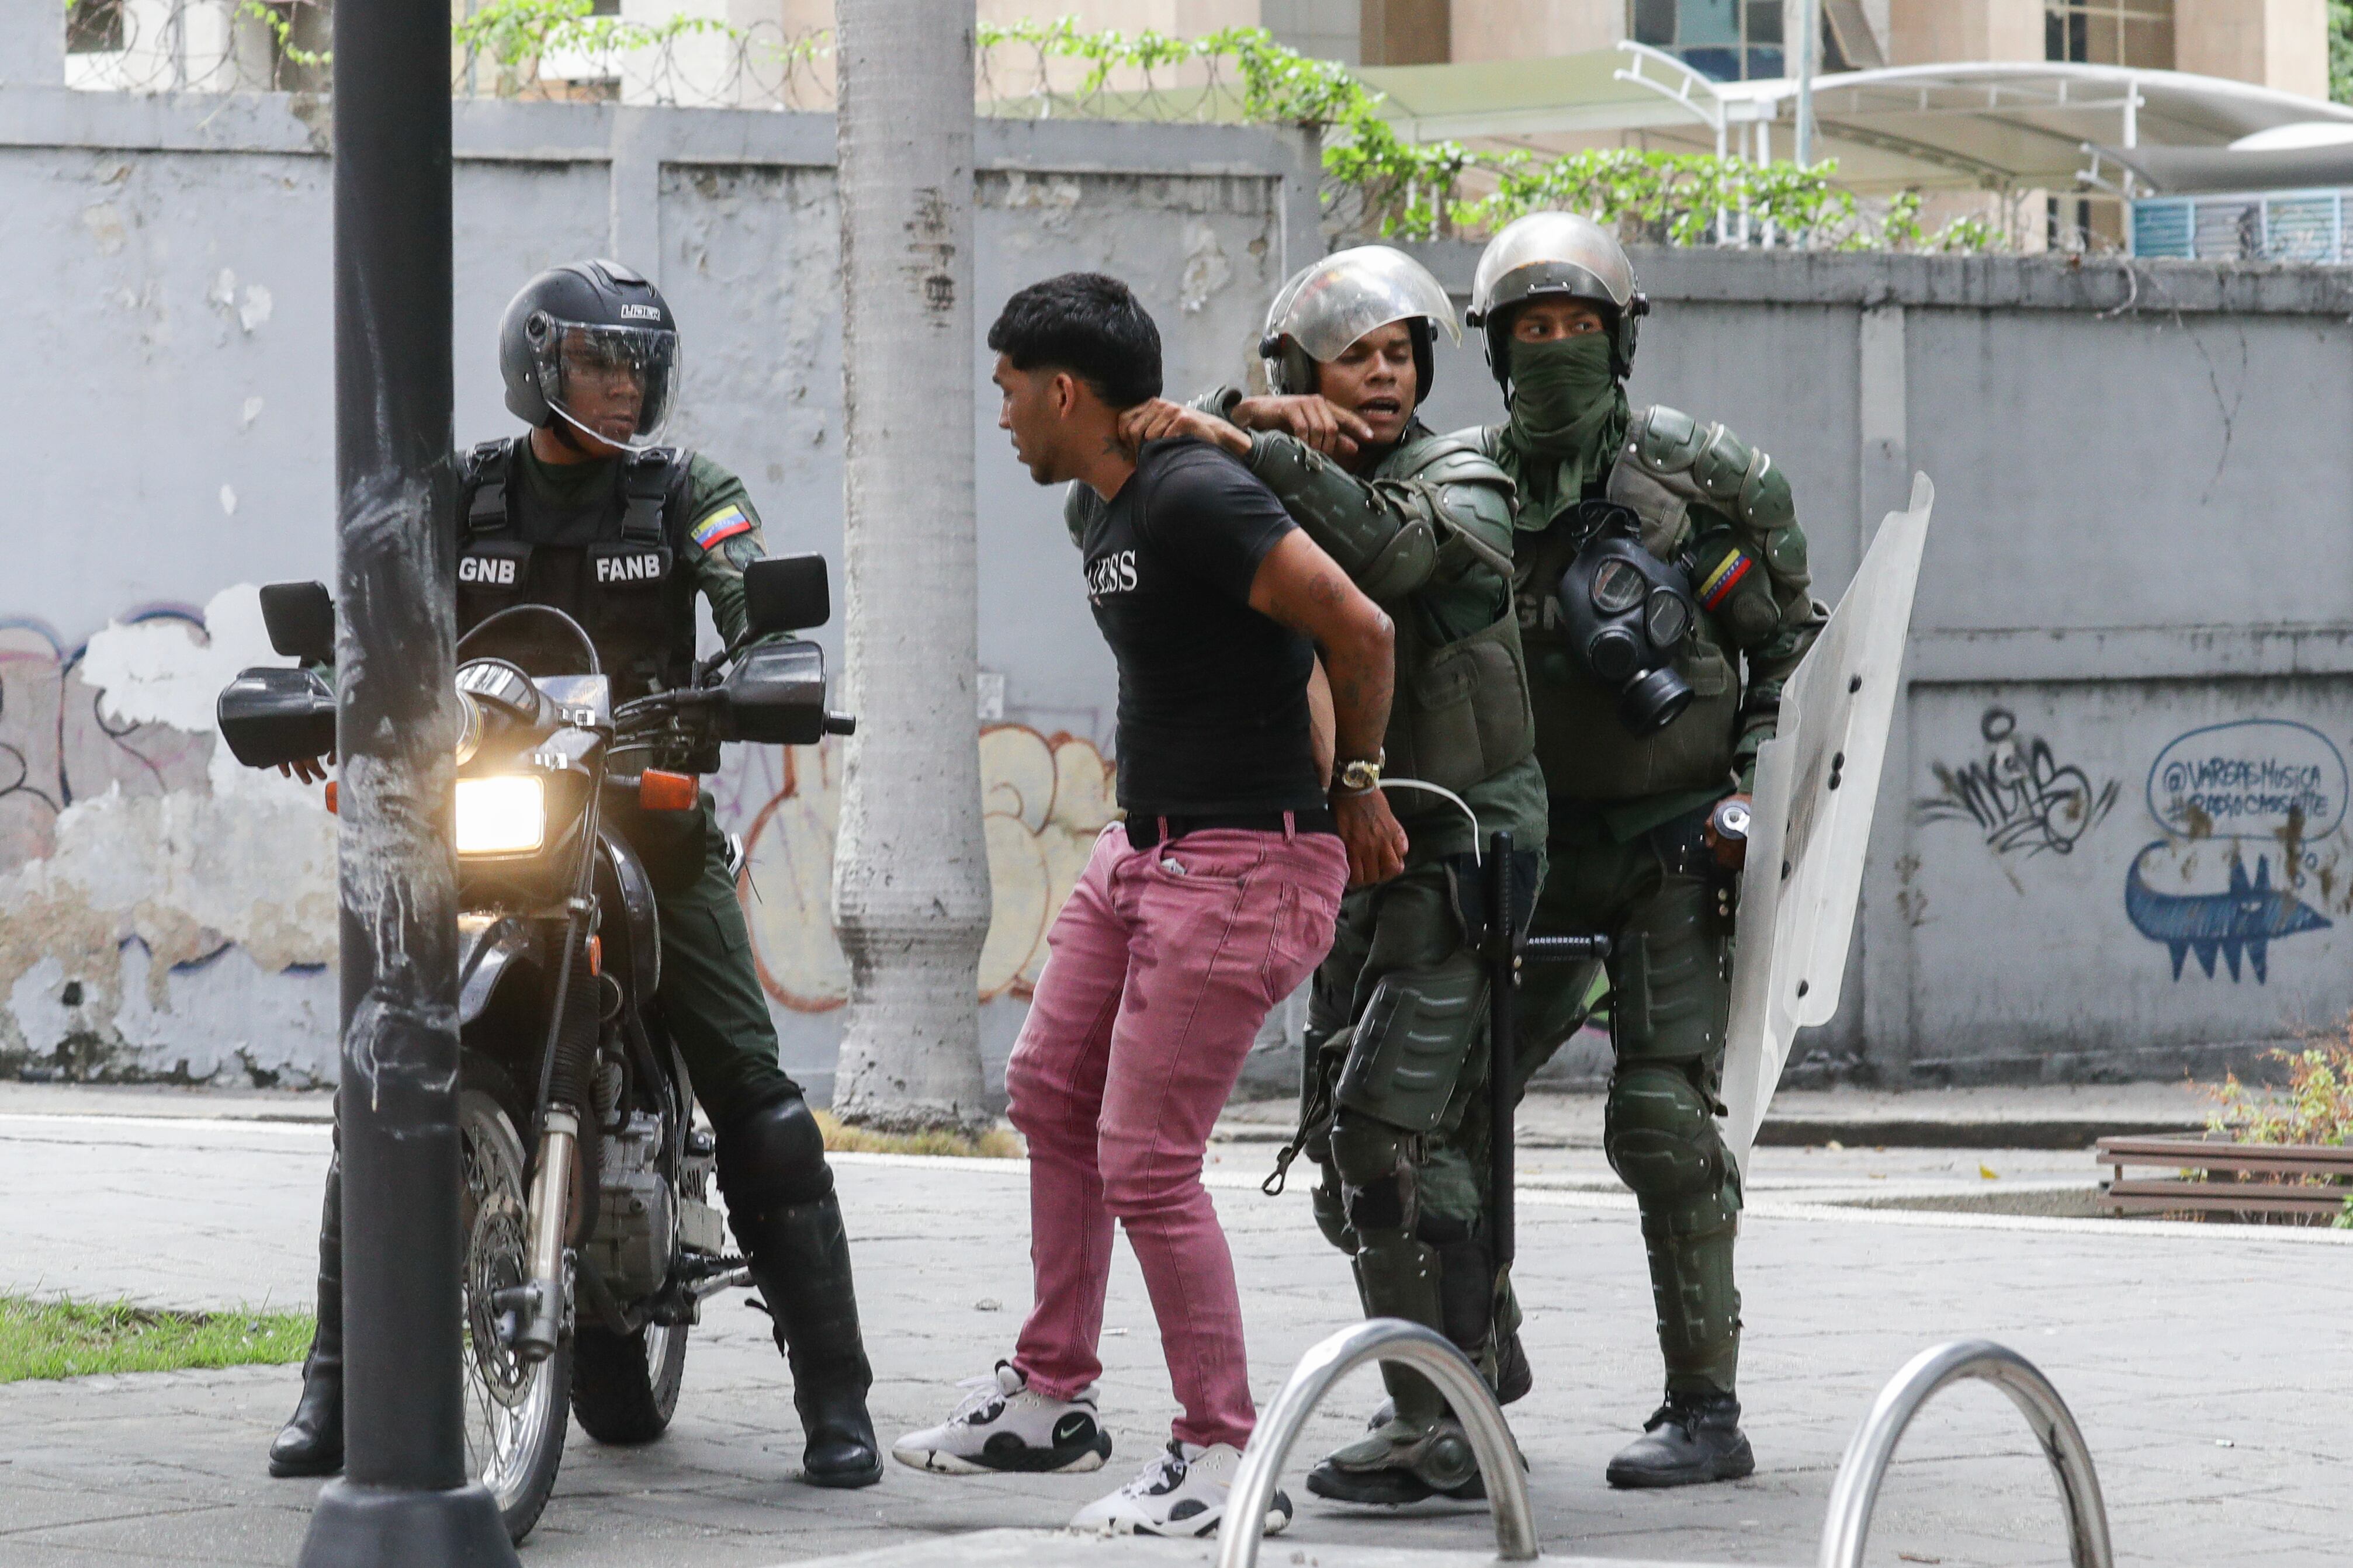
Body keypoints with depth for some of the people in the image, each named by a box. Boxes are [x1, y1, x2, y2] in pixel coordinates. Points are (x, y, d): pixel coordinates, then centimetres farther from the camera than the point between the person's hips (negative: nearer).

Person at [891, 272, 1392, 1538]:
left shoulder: (1193, 499, -20)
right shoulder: (1096, 510, 12)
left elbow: (1359, 630, -24)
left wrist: (1356, 784, -9)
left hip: (1242, 865, -11)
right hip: (1143, 848, 11)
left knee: (1145, 1164, -9)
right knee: (1050, 1099, 18)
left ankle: (1224, 1460, -1)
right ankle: (1051, 1398, 29)